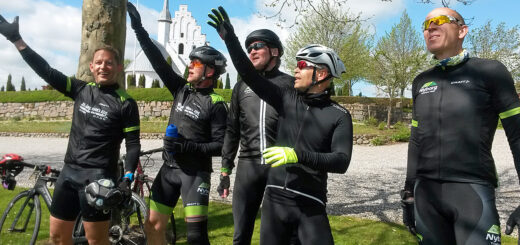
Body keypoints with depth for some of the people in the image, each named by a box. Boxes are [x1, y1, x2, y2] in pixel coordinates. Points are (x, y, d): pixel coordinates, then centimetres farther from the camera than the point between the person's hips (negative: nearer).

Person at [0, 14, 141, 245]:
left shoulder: (126, 104, -8)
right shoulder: (81, 90, 6)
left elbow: (133, 144, -7)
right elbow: (47, 71, 6)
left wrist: (127, 178, -17)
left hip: (98, 177, -6)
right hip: (69, 171, 6)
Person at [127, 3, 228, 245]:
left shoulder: (215, 104, -10)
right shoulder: (181, 89, 5)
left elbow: (221, 146, -13)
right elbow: (158, 61, 2)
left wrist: (188, 146, -24)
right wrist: (139, 28, 0)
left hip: (195, 174, -6)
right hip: (169, 169, 6)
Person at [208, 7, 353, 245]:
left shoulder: (339, 116, -4)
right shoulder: (287, 99, 4)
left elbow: (341, 161, -16)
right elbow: (250, 76, 0)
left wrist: (298, 155, -27)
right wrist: (229, 38, -4)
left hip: (310, 205, -3)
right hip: (275, 199, 3)